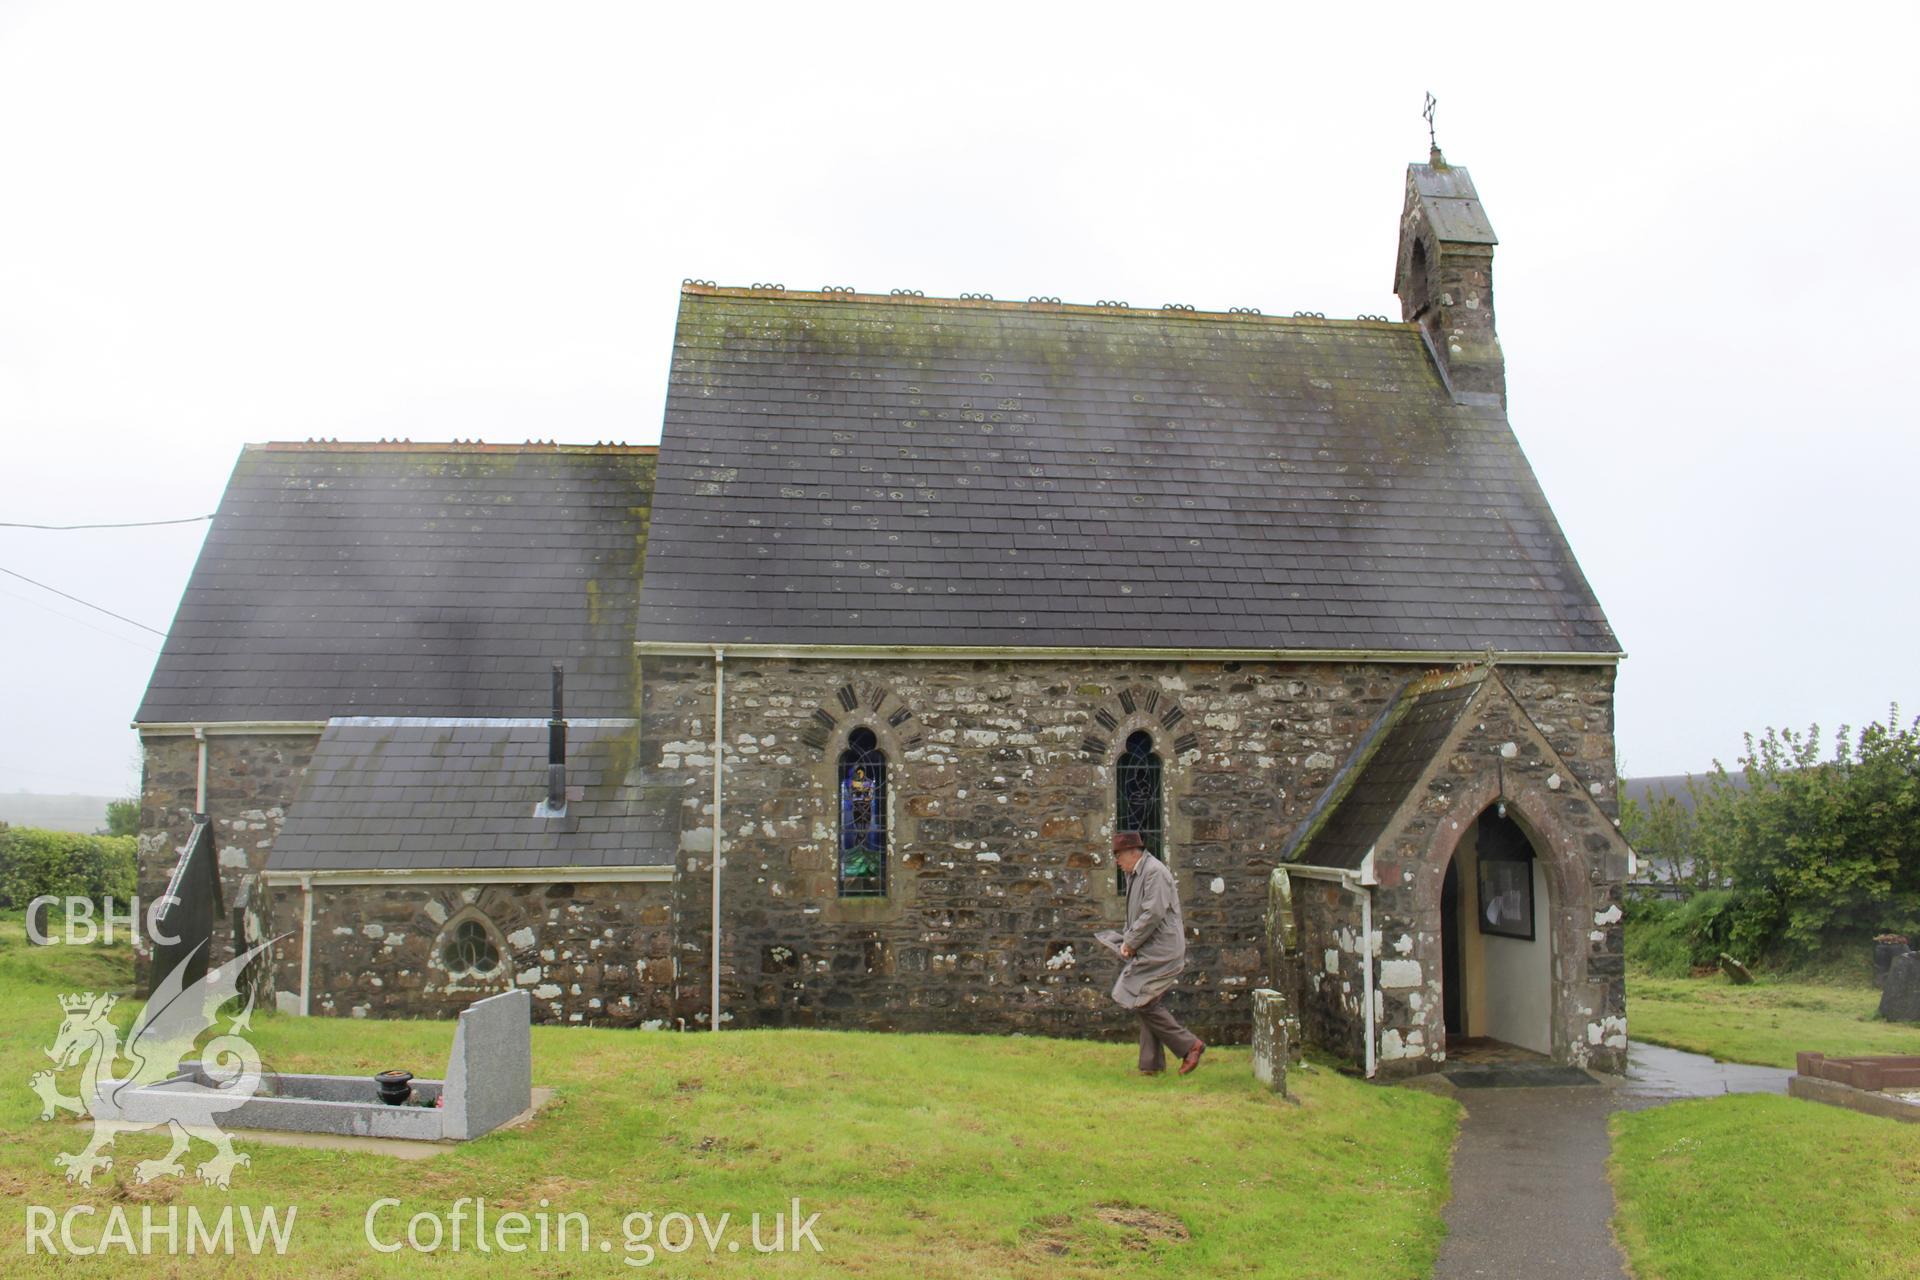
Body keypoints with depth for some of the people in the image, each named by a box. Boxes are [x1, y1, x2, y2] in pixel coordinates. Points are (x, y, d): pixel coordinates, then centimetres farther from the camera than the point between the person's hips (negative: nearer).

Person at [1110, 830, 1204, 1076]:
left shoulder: (1154, 871, -15)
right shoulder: (1133, 874, 16)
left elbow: (1153, 913, -22)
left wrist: (1131, 942, -14)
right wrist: (1127, 939, 9)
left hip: (1161, 951, -10)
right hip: (1148, 952, 10)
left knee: (1143, 1003, -13)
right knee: (1148, 1004, 9)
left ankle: (1189, 1045, -2)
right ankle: (1152, 1064, 14)